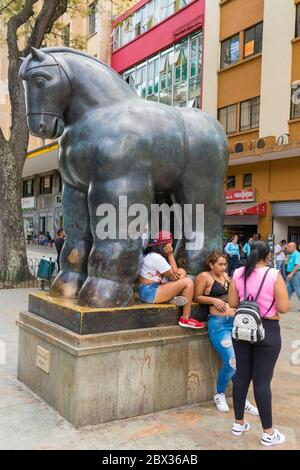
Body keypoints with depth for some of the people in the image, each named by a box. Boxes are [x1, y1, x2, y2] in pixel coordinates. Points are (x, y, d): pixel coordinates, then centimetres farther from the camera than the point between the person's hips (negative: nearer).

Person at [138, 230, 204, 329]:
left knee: (182, 272, 10)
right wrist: (170, 254, -6)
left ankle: (173, 298, -4)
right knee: (188, 282, -13)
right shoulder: (156, 257, -19)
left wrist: (173, 273, -15)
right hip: (149, 293, -10)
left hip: (150, 290, 10)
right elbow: (174, 275, -11)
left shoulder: (153, 254, 13)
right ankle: (185, 319, -7)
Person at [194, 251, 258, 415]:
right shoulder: (204, 276, -2)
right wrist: (213, 300, -13)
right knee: (232, 362, -13)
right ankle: (219, 395, 12)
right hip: (219, 324, -7)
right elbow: (197, 297, -2)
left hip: (235, 321, 7)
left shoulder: (225, 275, 18)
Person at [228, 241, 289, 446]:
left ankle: (239, 423, 26)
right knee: (262, 380, 2)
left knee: (242, 375, 13)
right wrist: (269, 300, 7)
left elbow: (232, 303, 3)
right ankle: (268, 433, 14)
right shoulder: (274, 275, -13)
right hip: (267, 330, -4)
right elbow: (284, 308, -12)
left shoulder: (238, 274, -2)